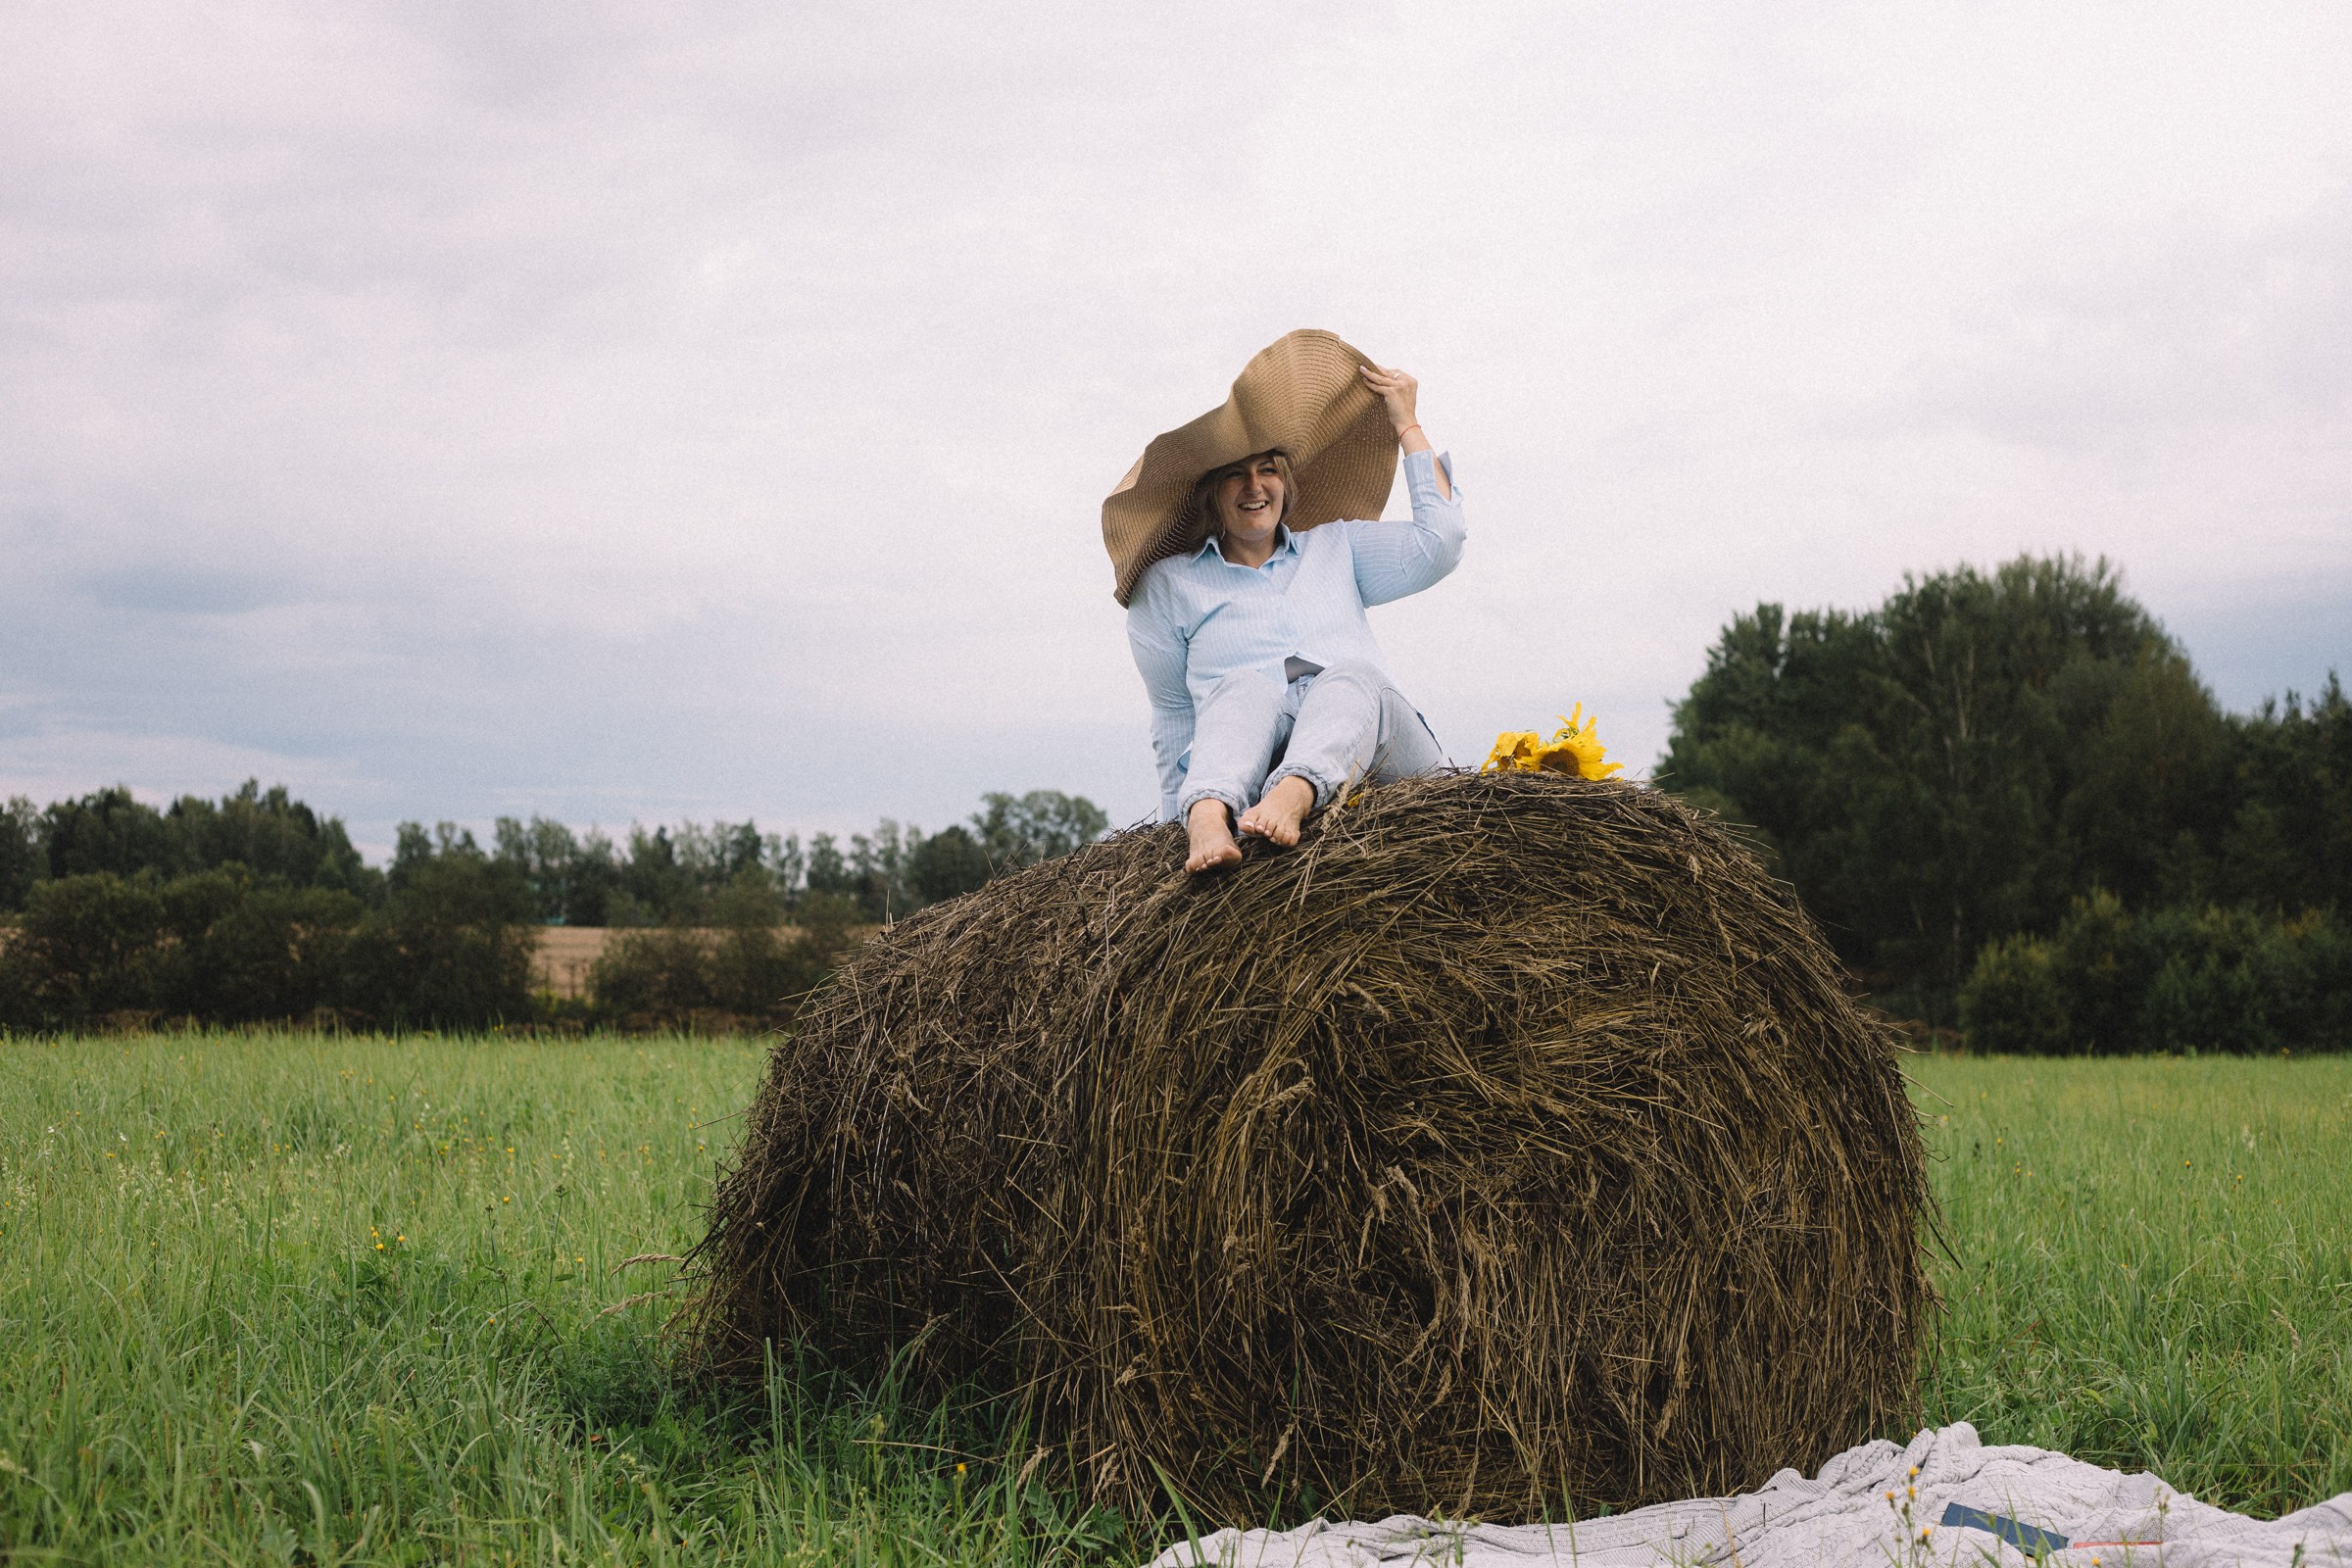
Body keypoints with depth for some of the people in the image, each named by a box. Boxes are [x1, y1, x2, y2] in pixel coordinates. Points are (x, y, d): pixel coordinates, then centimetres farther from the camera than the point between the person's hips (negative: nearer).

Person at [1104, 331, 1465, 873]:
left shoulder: (1336, 547, 28)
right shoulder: (1169, 584, 23)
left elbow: (1437, 544, 14)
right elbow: (1173, 717, 21)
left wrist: (1406, 423, 19)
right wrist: (1184, 807, 7)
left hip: (1374, 746, 1)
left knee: (1351, 676, -33)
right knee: (1245, 687, -34)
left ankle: (1292, 797, -63)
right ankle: (1208, 816, -63)